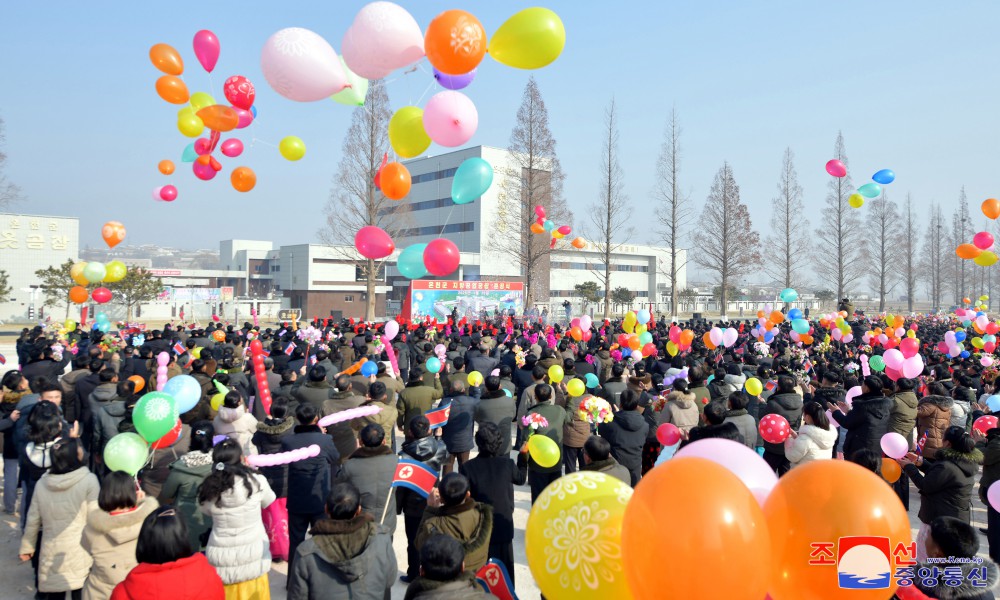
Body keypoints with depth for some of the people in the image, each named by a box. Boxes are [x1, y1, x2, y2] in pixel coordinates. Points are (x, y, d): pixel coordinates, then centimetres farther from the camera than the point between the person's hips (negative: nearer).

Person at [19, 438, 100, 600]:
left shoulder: (42, 483, 0)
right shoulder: (88, 480, -14)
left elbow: (33, 520, 9)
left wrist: (26, 547, 23)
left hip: (51, 553, 4)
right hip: (80, 553, -4)